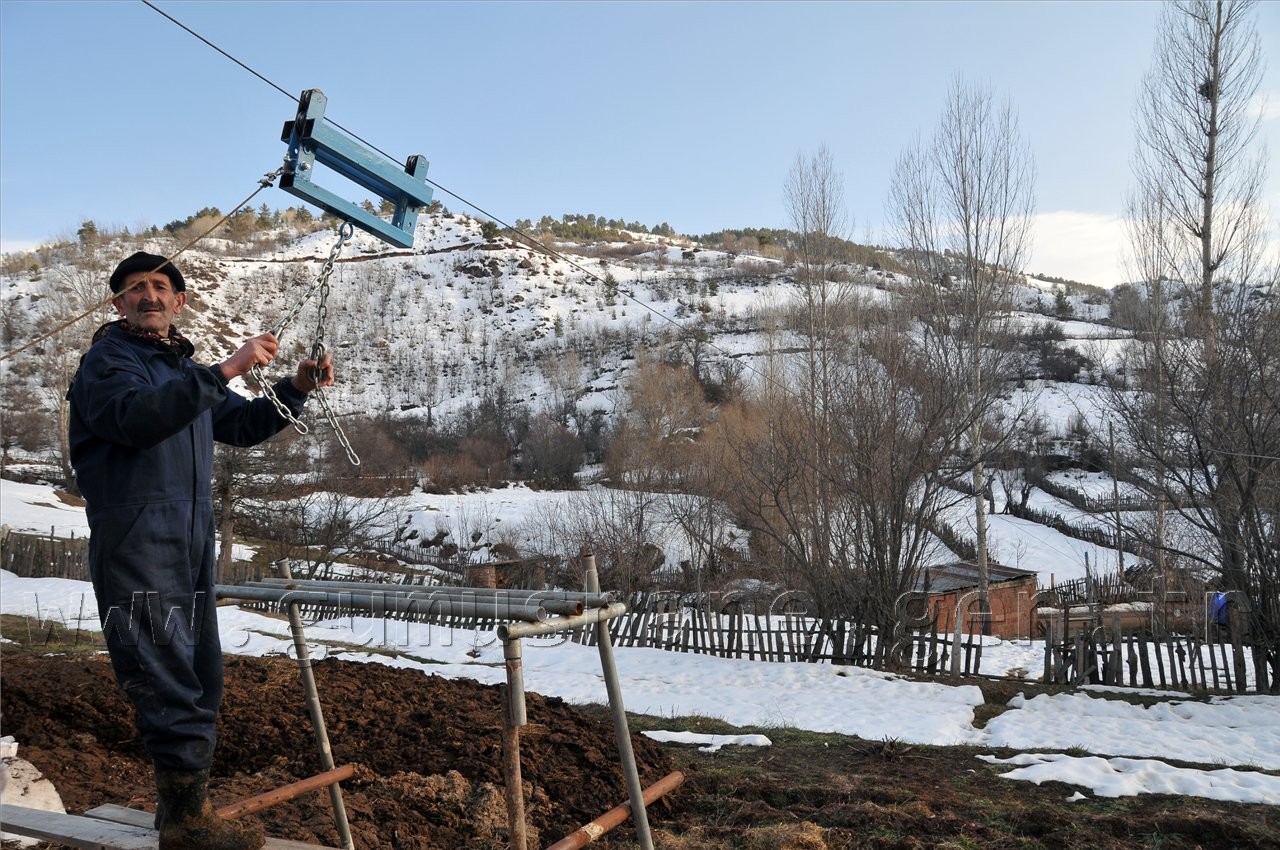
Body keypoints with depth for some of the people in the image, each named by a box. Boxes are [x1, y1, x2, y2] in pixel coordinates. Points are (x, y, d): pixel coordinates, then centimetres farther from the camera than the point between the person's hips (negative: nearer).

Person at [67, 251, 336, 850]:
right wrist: (226, 370, -30)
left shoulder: (185, 368, 21)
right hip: (136, 543, -8)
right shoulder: (107, 359, -4)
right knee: (169, 681, -8)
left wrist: (297, 388, 8)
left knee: (200, 679, 12)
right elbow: (136, 416, -25)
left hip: (192, 543, 8)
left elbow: (242, 425, 23)